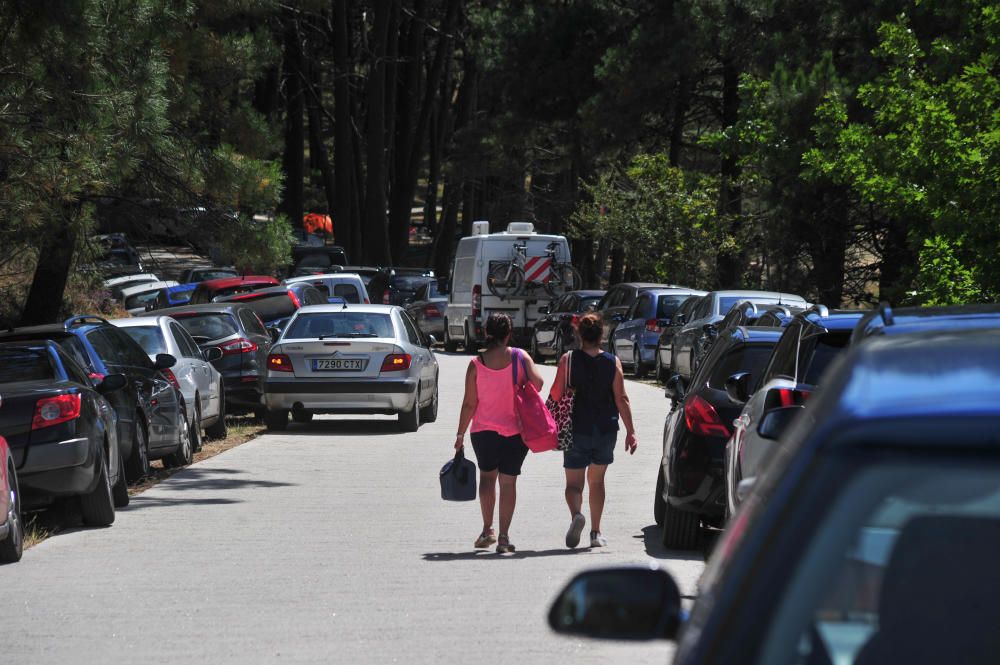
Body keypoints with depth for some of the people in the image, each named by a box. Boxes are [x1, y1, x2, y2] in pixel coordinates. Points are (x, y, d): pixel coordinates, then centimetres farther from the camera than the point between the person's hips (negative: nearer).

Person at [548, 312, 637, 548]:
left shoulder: (568, 360, -7)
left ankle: (576, 514, -27)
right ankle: (596, 533, 18)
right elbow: (621, 399, -5)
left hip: (577, 430, -2)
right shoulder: (613, 362, -2)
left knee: (574, 482, 4)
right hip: (605, 431, 2)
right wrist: (630, 431, -1)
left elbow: (555, 394, -8)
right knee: (596, 480, 18)